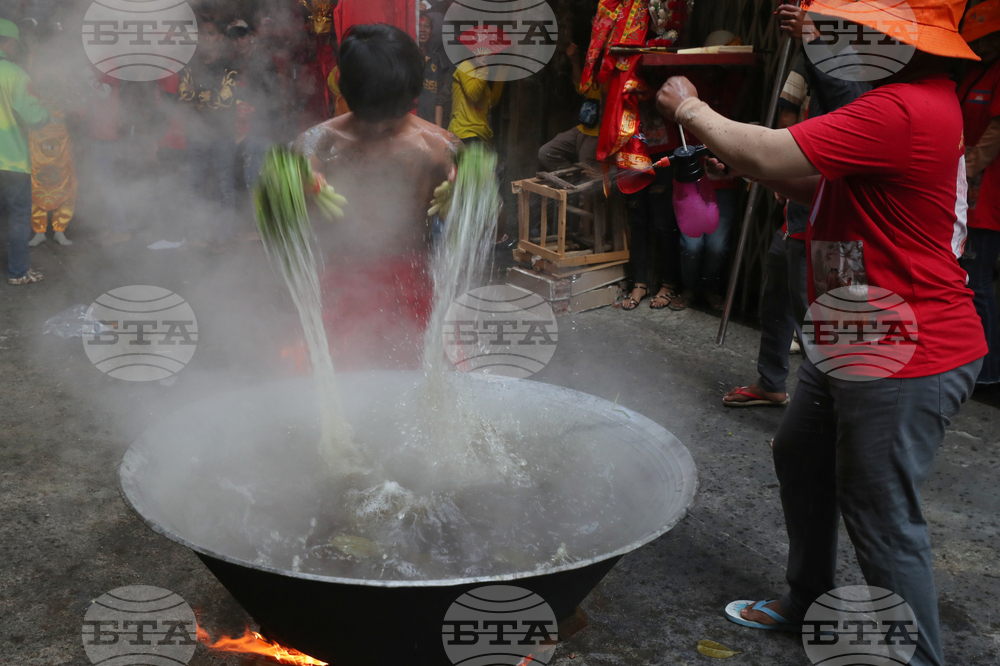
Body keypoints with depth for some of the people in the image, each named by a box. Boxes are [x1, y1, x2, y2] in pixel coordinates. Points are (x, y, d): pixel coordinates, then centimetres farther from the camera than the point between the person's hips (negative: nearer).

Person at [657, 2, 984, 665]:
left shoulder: (903, 112, -26)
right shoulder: (914, 98, 10)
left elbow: (770, 157, -27)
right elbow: (822, 187, 17)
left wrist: (691, 108, -9)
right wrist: (743, 162, 4)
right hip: (852, 341, 11)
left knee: (883, 517, 0)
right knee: (800, 458, 23)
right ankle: (808, 600, 43)